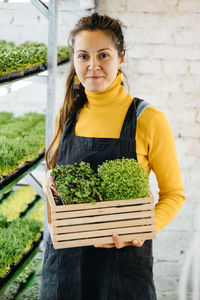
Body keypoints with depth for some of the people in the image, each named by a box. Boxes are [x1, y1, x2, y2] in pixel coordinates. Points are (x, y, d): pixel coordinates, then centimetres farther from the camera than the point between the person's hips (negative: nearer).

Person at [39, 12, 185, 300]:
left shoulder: (148, 119, -9)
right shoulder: (69, 114, 4)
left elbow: (173, 193, -3)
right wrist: (53, 182, -5)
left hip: (122, 258, -4)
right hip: (65, 256, 4)